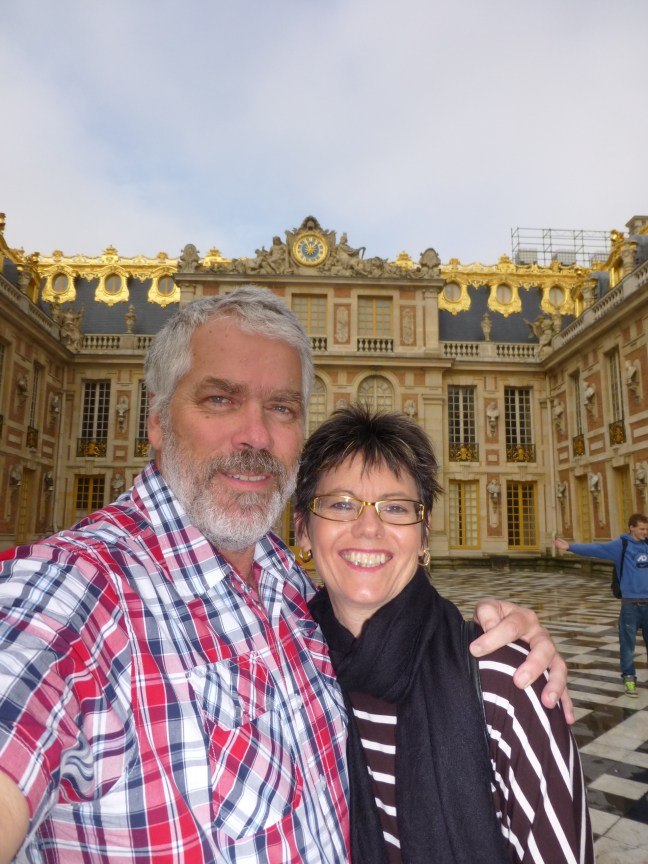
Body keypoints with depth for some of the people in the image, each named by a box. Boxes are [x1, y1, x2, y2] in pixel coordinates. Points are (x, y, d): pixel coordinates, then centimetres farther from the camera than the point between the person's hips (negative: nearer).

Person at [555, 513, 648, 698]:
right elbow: (596, 549, -16)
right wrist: (570, 547, -26)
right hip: (630, 603, -4)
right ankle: (629, 678, 14)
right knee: (628, 643, 1)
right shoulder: (621, 545, -7)